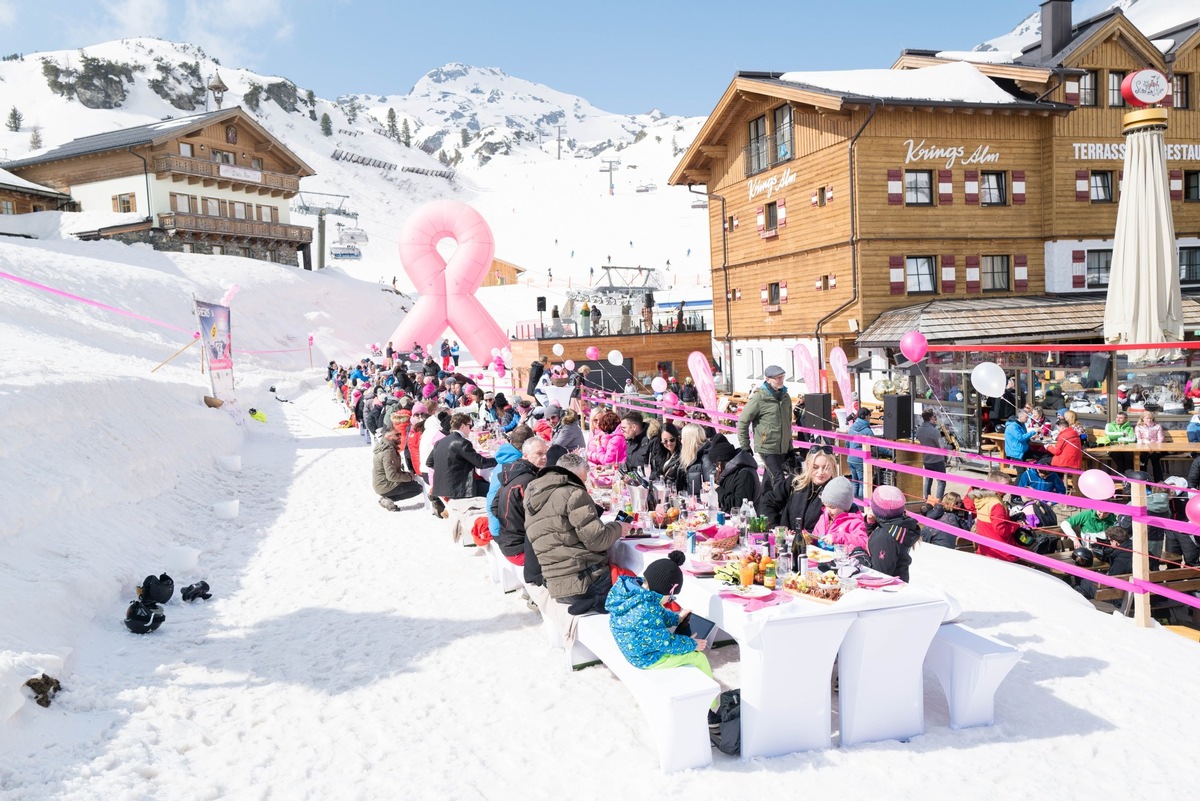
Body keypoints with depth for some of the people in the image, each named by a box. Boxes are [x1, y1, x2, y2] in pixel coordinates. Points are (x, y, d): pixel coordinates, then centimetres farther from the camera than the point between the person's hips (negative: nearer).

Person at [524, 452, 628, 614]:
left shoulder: (533, 496, 17)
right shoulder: (573, 493, -8)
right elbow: (596, 541, -13)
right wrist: (617, 528, 6)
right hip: (588, 581, -8)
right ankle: (598, 604, -9)